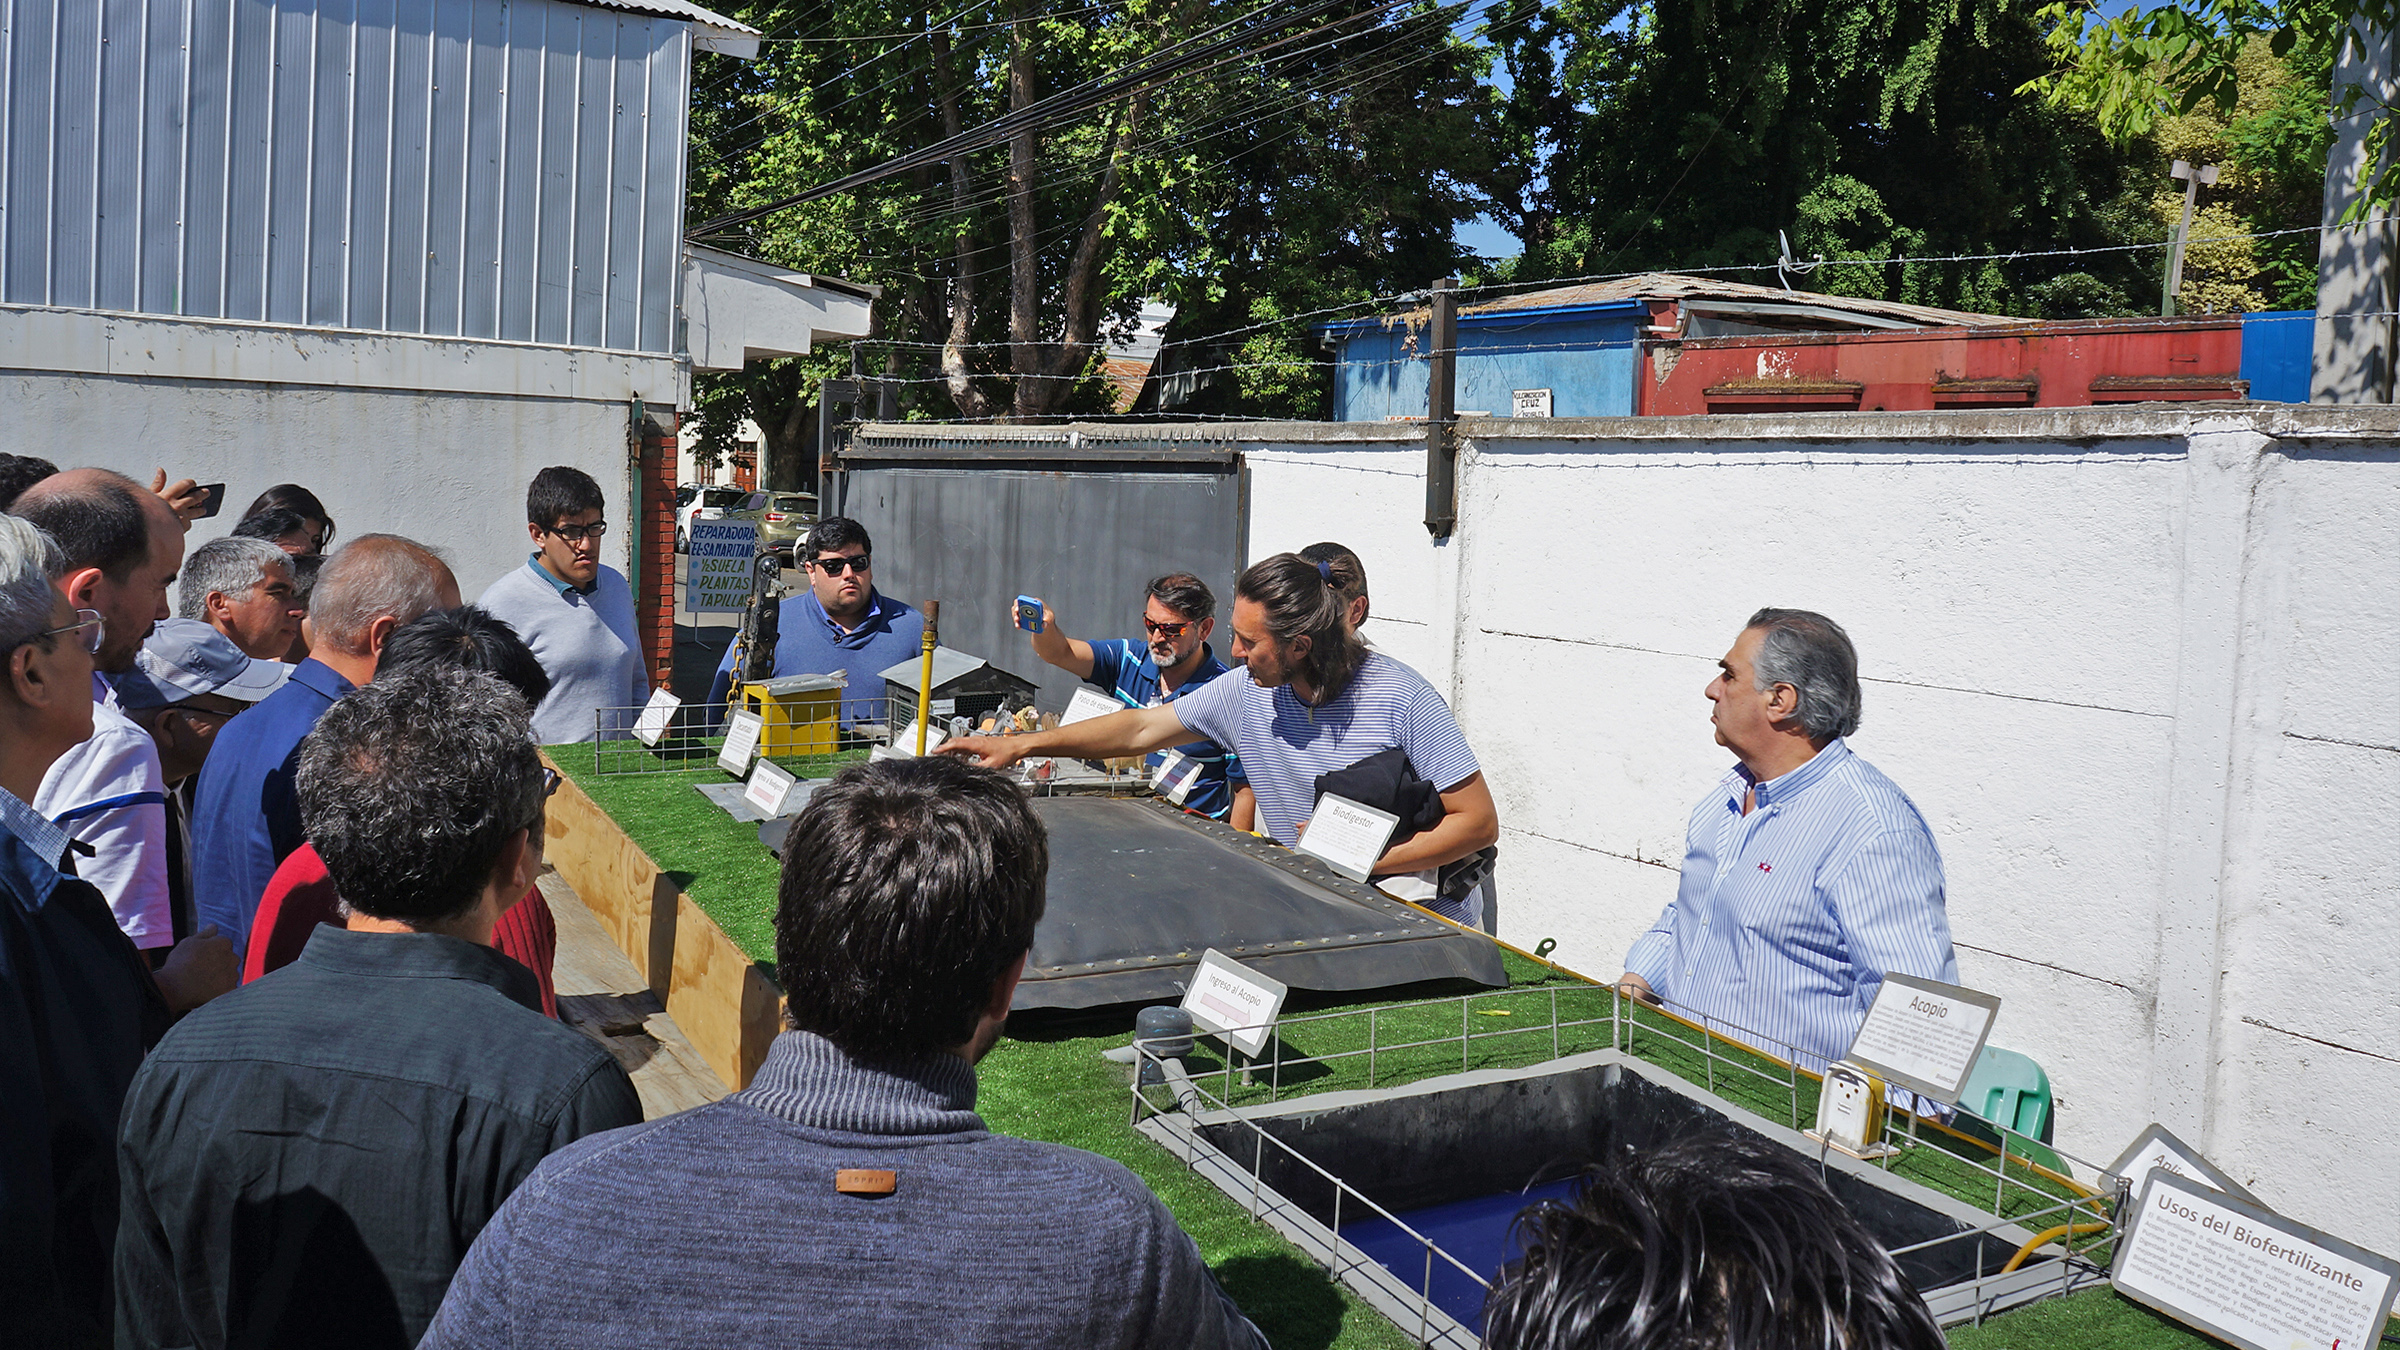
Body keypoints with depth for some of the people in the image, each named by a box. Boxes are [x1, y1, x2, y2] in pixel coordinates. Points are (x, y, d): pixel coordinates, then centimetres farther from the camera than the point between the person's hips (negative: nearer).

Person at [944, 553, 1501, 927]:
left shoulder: (1401, 698, -15)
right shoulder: (1247, 694, 0)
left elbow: (1480, 822, -14)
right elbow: (1142, 728, 11)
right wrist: (1020, 745, 8)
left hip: (1427, 910, -3)